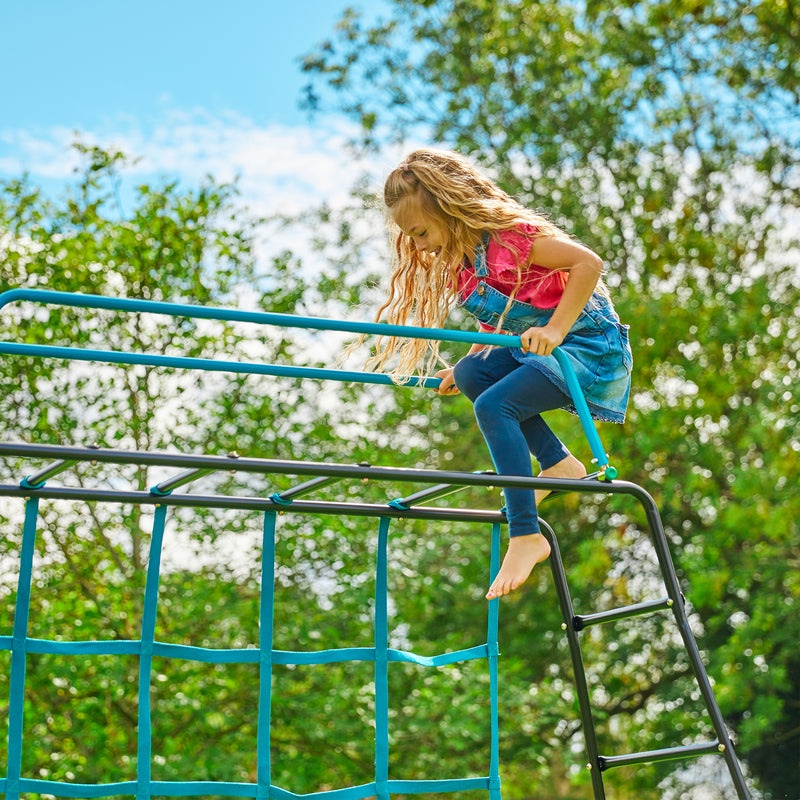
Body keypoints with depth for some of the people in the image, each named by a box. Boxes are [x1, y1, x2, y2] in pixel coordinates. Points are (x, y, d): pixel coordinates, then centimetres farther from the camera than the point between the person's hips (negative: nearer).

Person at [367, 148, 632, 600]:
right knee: (472, 375, -5)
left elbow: (589, 262, -28)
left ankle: (526, 537, -21)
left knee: (494, 406, -23)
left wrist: (554, 330, -33)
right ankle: (558, 464, 1)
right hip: (539, 350, 10)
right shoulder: (462, 261, 8)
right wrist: (464, 366, 15)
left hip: (590, 348, -10)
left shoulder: (510, 235, -21)